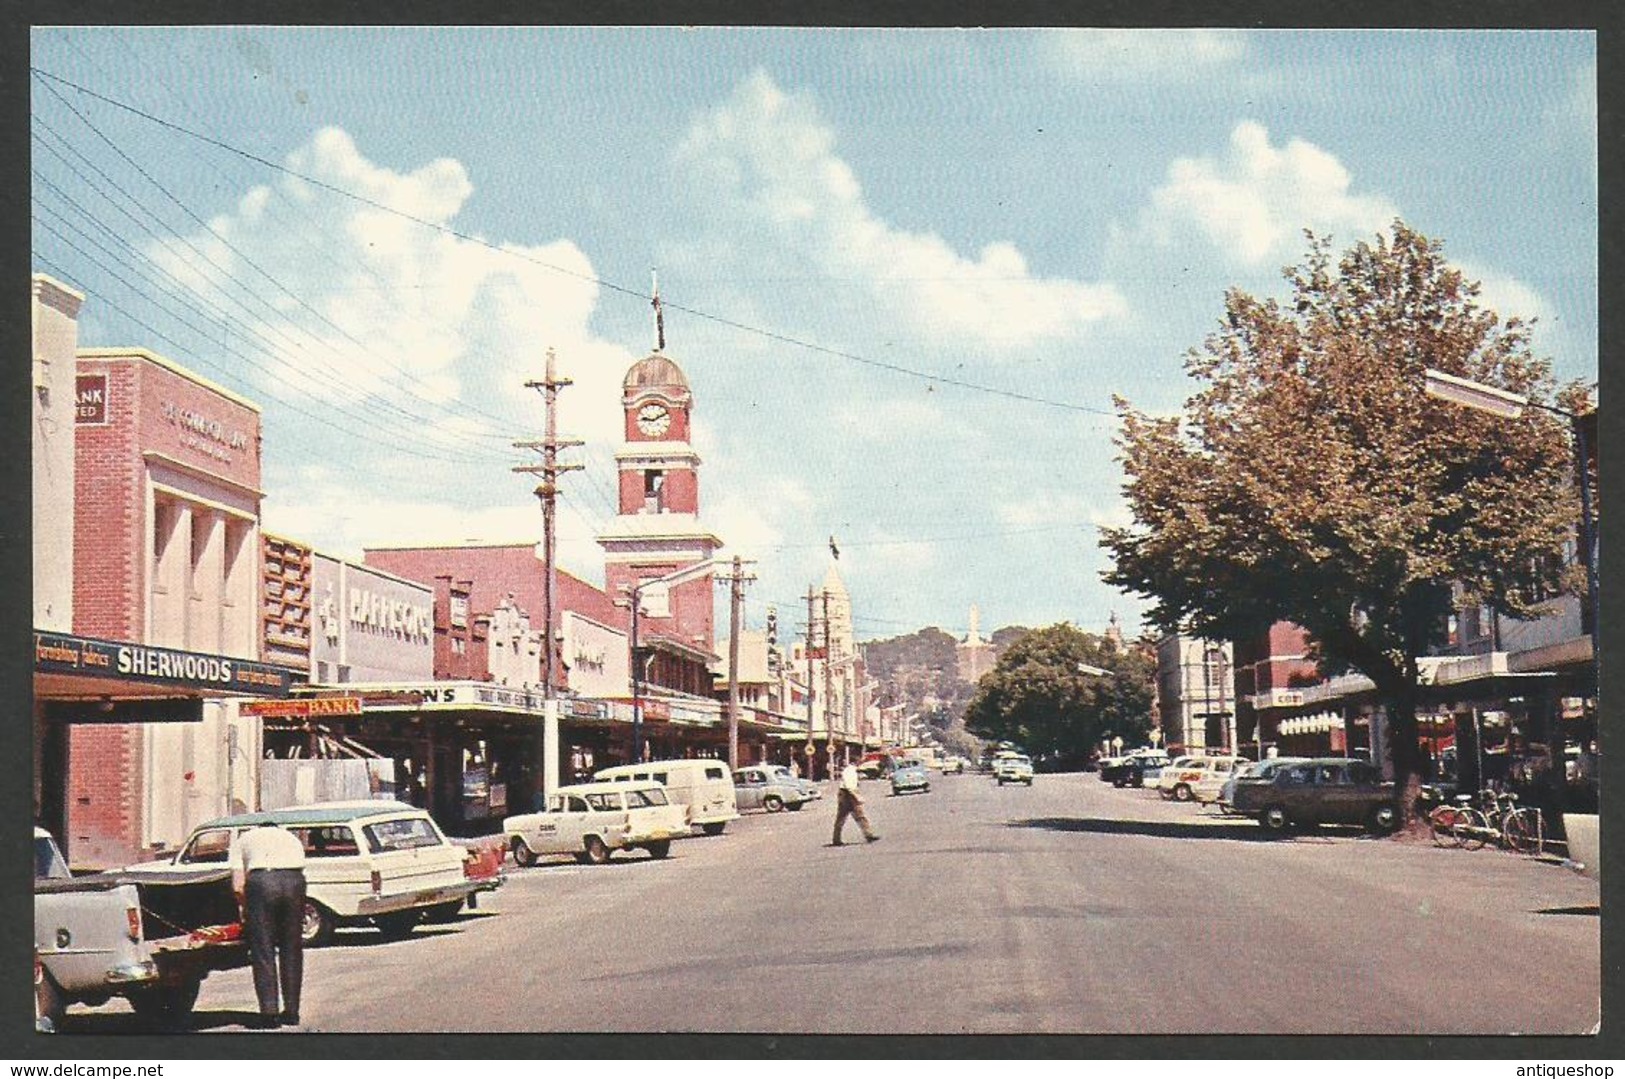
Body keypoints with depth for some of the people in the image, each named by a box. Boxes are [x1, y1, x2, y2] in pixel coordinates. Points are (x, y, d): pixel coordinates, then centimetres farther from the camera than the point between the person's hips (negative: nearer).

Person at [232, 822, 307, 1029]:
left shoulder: (245, 839, 28)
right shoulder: (292, 838, 35)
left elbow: (238, 886, 16)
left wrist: (248, 911, 31)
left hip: (261, 880, -2)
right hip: (294, 879, 2)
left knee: (262, 951, 4)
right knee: (291, 949, 12)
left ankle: (269, 1012, -1)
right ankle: (291, 1012, 16)